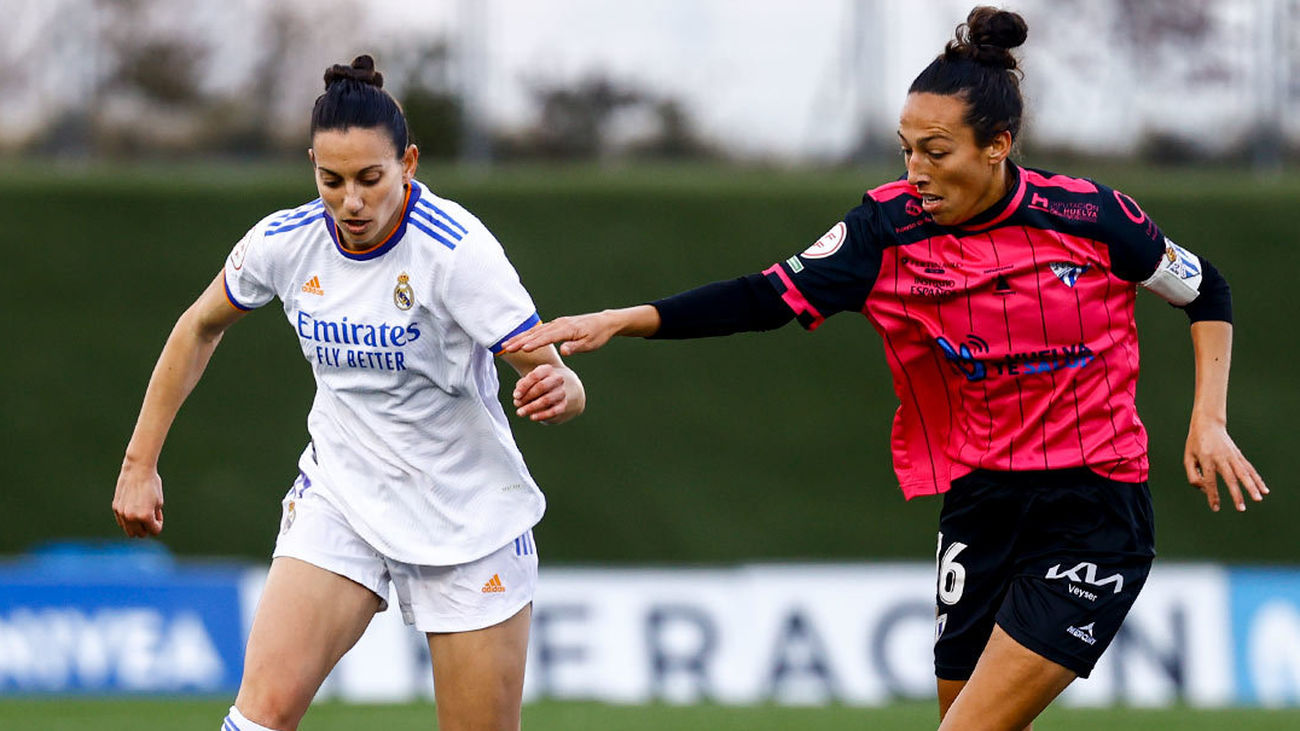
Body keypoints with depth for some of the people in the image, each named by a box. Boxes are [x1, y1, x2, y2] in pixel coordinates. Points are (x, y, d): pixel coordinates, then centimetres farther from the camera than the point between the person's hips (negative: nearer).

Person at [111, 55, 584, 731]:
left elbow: (553, 379, -22)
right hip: (340, 493, 3)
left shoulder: (459, 250, -22)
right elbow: (200, 327, 10)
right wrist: (139, 463, 10)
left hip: (469, 520, -2)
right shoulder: (286, 243, -9)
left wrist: (558, 390, -47)